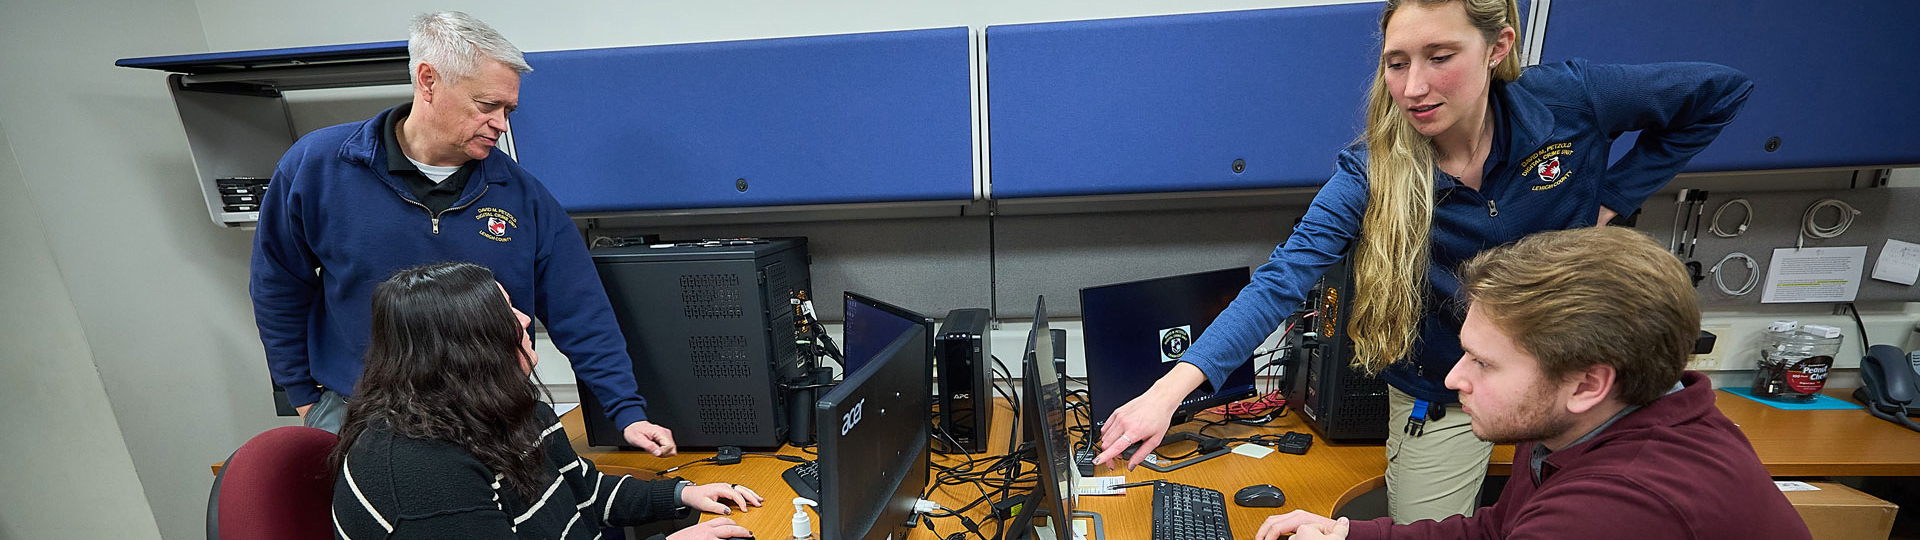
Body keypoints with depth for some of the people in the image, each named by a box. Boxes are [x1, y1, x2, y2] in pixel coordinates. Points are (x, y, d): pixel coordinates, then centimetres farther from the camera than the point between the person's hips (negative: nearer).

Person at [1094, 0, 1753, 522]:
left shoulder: (1566, 100, -19)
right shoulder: (1372, 172, -23)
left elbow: (1722, 91, 0)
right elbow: (1281, 280, -33)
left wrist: (1611, 199, -7)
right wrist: (1170, 389, -44)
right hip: (1442, 397, -2)